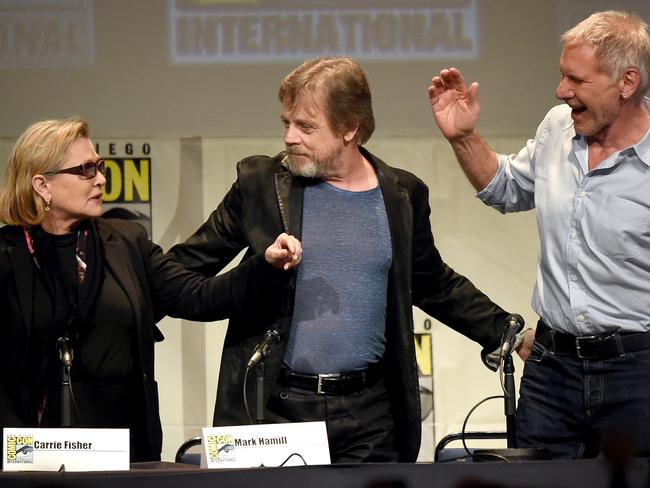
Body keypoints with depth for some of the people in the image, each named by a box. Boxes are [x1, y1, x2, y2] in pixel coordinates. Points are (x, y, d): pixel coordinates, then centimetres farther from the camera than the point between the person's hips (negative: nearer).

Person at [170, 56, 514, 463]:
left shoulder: (401, 195, 8)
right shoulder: (260, 183, 3)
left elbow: (435, 286, 21)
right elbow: (190, 265, 8)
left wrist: (506, 334, 16)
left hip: (370, 415, 1)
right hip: (276, 411, -1)